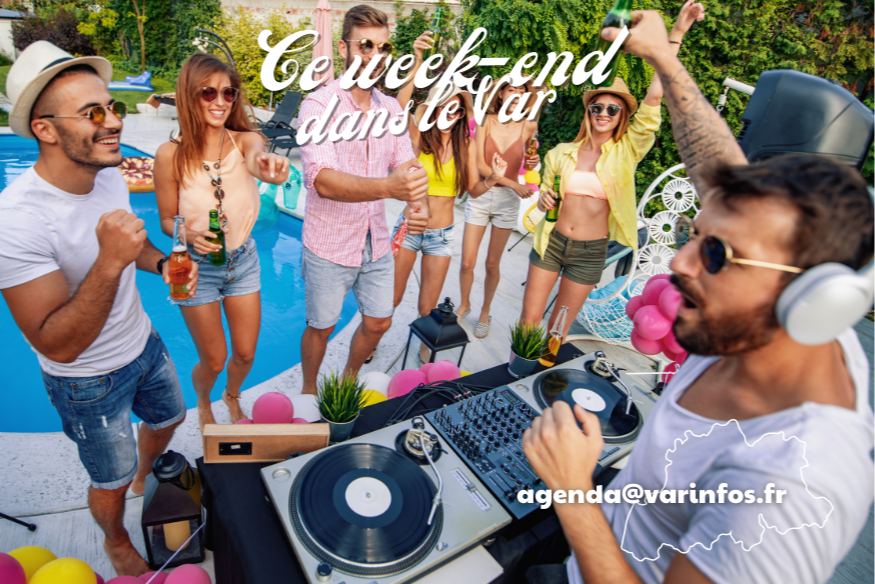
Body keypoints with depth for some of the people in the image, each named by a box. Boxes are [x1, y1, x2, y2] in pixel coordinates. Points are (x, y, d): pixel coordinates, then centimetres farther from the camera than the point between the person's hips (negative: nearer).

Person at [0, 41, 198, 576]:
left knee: (169, 417, 30)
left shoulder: (109, 175, -10)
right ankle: (117, 542, 51)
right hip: (89, 380, -6)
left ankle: (146, 478, 64)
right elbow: (57, 345, -31)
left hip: (143, 342, 7)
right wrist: (111, 262, -44)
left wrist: (160, 263, -12)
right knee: (112, 481, 17)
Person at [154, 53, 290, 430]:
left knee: (246, 354, 13)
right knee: (213, 361, 10)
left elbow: (255, 155, -36)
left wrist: (264, 163, -61)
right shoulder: (171, 154, -15)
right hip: (197, 266, -2)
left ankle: (232, 397, 49)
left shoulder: (245, 140, -11)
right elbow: (167, 219, -4)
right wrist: (190, 235, -27)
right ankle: (203, 404, 47)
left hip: (243, 260, 2)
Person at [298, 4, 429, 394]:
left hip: (377, 244, 5)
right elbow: (323, 180, -30)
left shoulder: (391, 108, 3)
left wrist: (421, 203, -22)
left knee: (378, 323, 16)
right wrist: (389, 186, -47)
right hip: (329, 248, -5)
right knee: (321, 328, 13)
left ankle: (349, 377, 46)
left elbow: (407, 164, 2)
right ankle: (309, 389, 42)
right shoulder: (318, 105, -16)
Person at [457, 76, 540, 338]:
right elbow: (480, 164, -9)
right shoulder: (486, 121, -4)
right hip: (480, 195, 0)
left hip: (507, 200, 0)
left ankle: (485, 312, 29)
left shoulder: (529, 126, -1)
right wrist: (513, 184, -17)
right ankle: (464, 304, 29)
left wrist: (532, 164, -12)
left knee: (492, 264, 7)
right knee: (467, 263, 0)